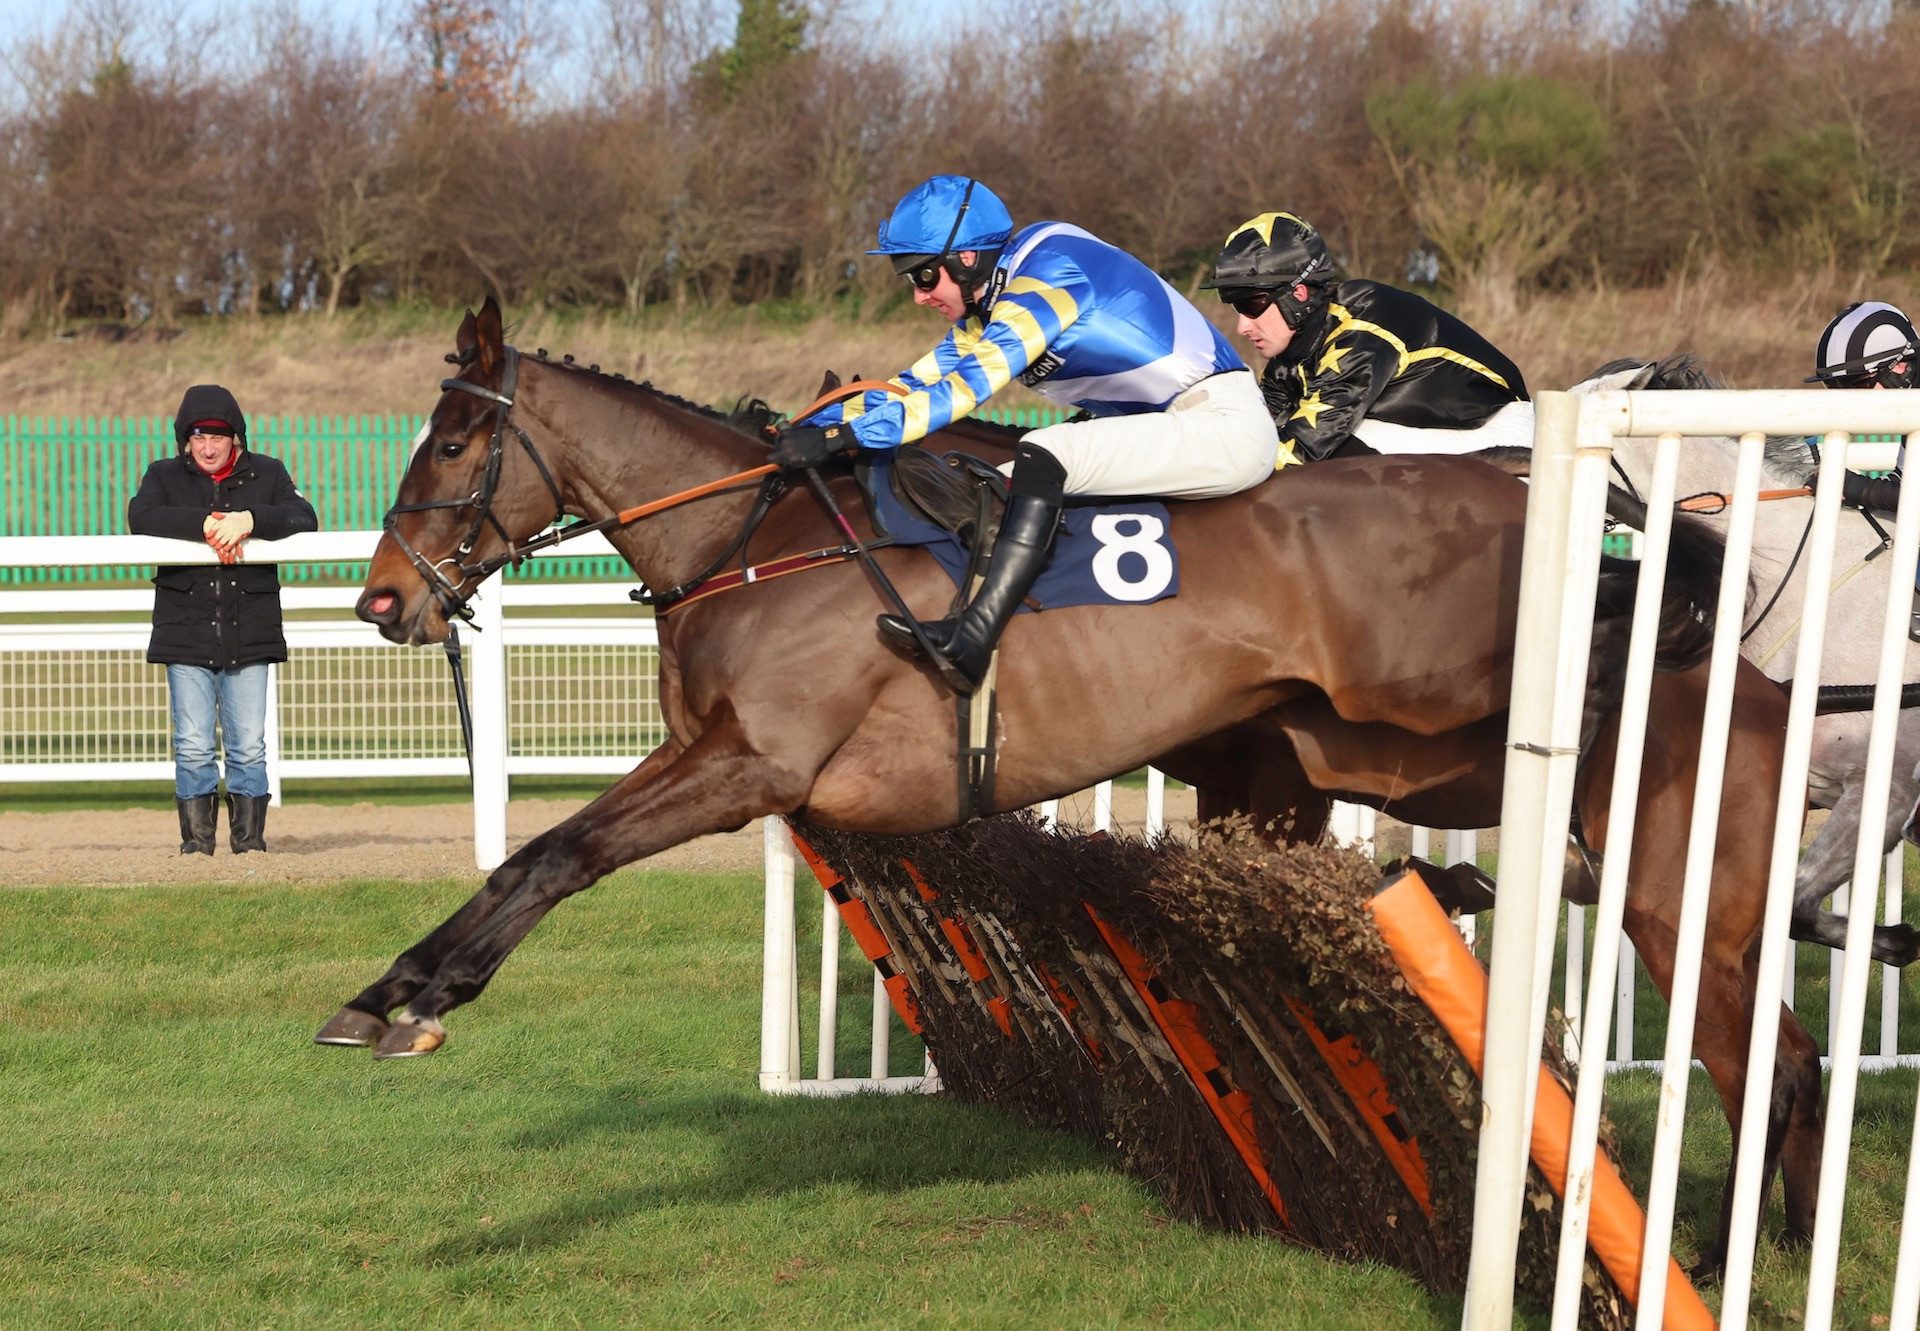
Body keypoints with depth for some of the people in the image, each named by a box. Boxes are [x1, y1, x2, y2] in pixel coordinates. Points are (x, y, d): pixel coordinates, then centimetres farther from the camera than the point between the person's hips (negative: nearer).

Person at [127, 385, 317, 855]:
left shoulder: (266, 473, 9)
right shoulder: (165, 476, 8)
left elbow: (303, 518, -6)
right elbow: (141, 517, -12)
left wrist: (250, 520, -23)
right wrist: (206, 524, -23)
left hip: (249, 635, 0)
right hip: (185, 633, 0)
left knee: (249, 746, 0)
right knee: (192, 746, -2)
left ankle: (249, 837, 9)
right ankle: (197, 838, 7)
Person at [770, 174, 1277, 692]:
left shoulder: (1049, 270, -19)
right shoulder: (994, 300, 10)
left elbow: (966, 386, -25)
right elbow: (921, 381, 8)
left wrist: (842, 435, -28)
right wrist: (814, 425, -1)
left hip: (1223, 421, -10)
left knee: (1042, 457, -27)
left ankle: (973, 636, -35)